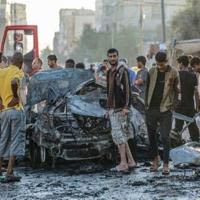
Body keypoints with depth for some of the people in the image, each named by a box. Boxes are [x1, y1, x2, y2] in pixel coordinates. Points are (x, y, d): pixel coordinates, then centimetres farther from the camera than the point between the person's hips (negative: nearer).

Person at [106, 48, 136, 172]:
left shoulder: (122, 71, -10)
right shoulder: (109, 72, 18)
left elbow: (127, 89, -15)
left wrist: (126, 107, -21)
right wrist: (109, 108, 23)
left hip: (121, 109, -9)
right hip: (113, 109, 9)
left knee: (119, 135, -10)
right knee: (121, 136, 10)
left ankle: (123, 164, -9)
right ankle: (130, 161, 15)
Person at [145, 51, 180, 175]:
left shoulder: (173, 73, -3)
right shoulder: (152, 72, 5)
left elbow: (177, 91, 1)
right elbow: (147, 89, 11)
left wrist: (172, 106, -7)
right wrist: (146, 105, 4)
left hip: (165, 110, -3)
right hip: (151, 109, 3)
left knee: (165, 138, -5)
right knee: (152, 136, 10)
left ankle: (166, 164, 2)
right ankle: (155, 159, 26)